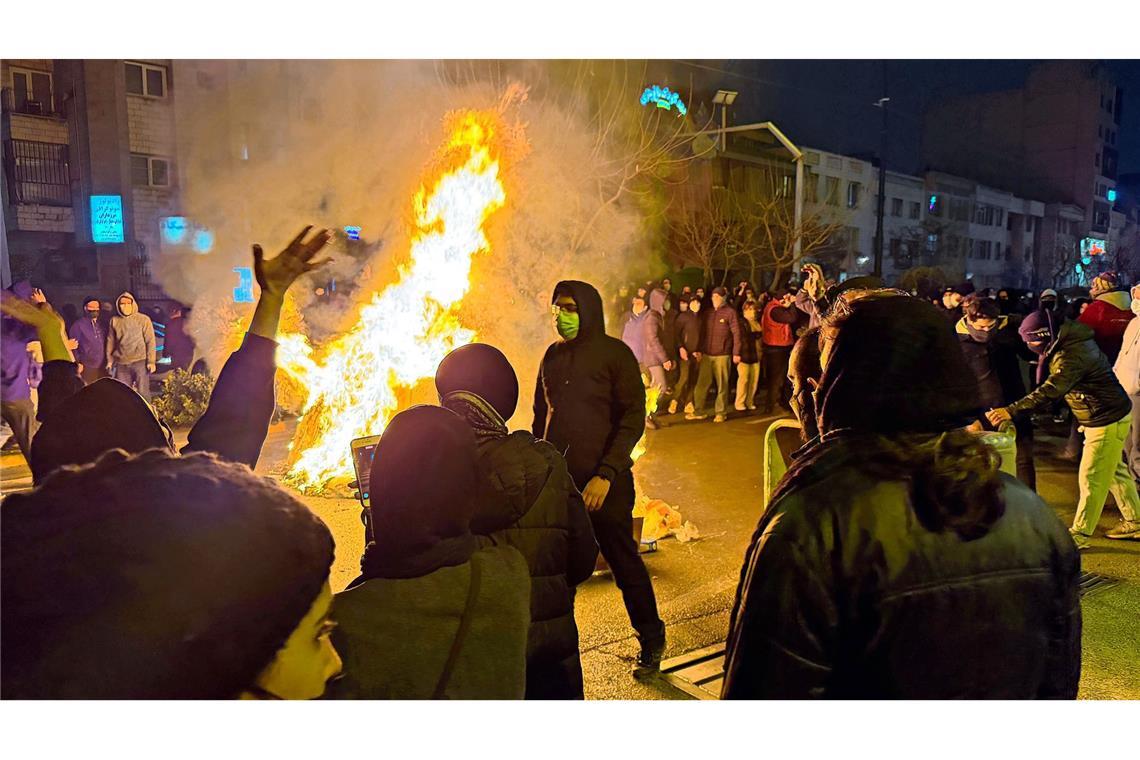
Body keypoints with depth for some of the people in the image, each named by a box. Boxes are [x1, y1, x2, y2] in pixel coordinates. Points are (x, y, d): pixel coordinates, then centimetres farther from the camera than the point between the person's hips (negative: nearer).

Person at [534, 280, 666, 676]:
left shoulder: (615, 354, -7)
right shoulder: (553, 355, 9)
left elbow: (633, 418, -11)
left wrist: (605, 474, -18)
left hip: (603, 479, -4)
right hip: (557, 476, 5)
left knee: (623, 559, 6)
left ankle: (651, 640, 25)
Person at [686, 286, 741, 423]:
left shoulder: (730, 312, -4)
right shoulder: (709, 313, 13)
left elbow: (736, 333, -6)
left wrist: (736, 353, -11)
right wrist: (700, 350, 14)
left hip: (722, 355, -5)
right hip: (706, 354, 5)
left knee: (722, 385, 2)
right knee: (702, 384, 4)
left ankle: (721, 413, 10)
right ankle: (700, 411, 12)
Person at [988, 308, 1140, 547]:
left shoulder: (1071, 356, -30)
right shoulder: (1069, 341, 0)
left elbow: (1049, 392, -38)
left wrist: (1010, 410, -41)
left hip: (1108, 421, -10)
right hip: (1109, 416, 10)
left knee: (1091, 479, -2)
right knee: (1116, 472, 21)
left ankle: (1078, 536, 7)